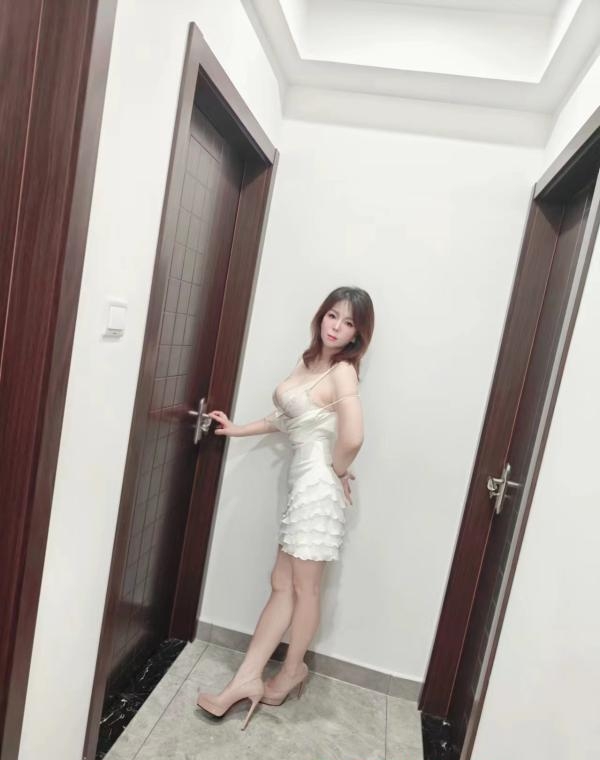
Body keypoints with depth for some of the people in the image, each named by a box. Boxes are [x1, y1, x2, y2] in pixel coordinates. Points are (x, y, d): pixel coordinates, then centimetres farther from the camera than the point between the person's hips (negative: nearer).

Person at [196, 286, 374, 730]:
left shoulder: (342, 372, -15)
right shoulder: (309, 360, 11)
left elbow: (352, 438, -28)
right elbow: (287, 418, 20)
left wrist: (337, 471, -10)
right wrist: (237, 430, 20)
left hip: (318, 484, -8)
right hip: (302, 481, 8)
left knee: (304, 588, 9)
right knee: (283, 585, 12)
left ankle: (292, 672, 32)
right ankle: (247, 678, 21)